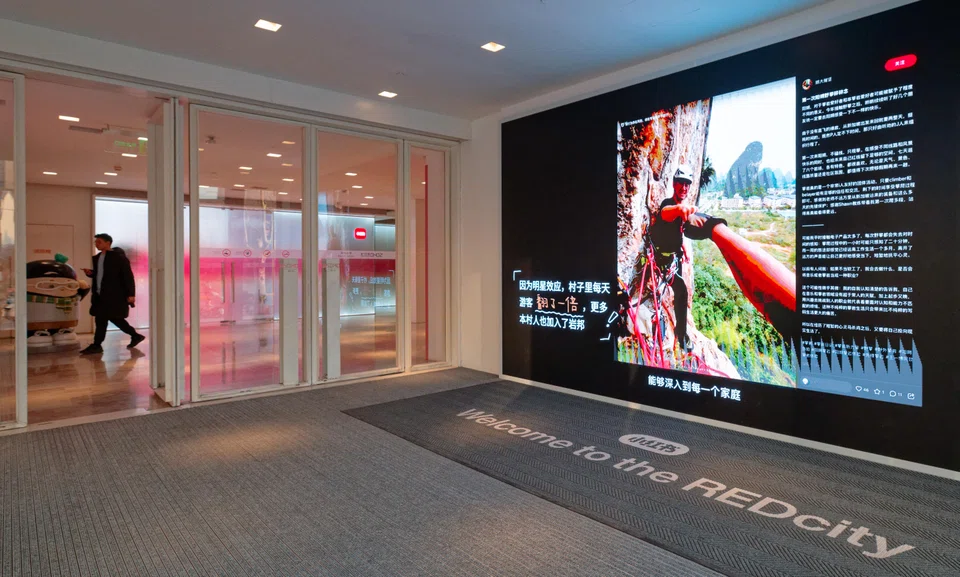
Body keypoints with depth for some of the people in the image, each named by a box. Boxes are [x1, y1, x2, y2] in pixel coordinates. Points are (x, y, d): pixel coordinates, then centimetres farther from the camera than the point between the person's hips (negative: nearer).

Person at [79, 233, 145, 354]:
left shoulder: (119, 257, -9)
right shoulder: (97, 258, 15)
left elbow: (128, 276, -11)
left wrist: (131, 294, -16)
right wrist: (90, 273, 1)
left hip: (113, 295, -9)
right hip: (101, 294, 9)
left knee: (101, 319, -8)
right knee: (113, 317, 13)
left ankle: (97, 345, -1)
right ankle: (135, 336, 23)